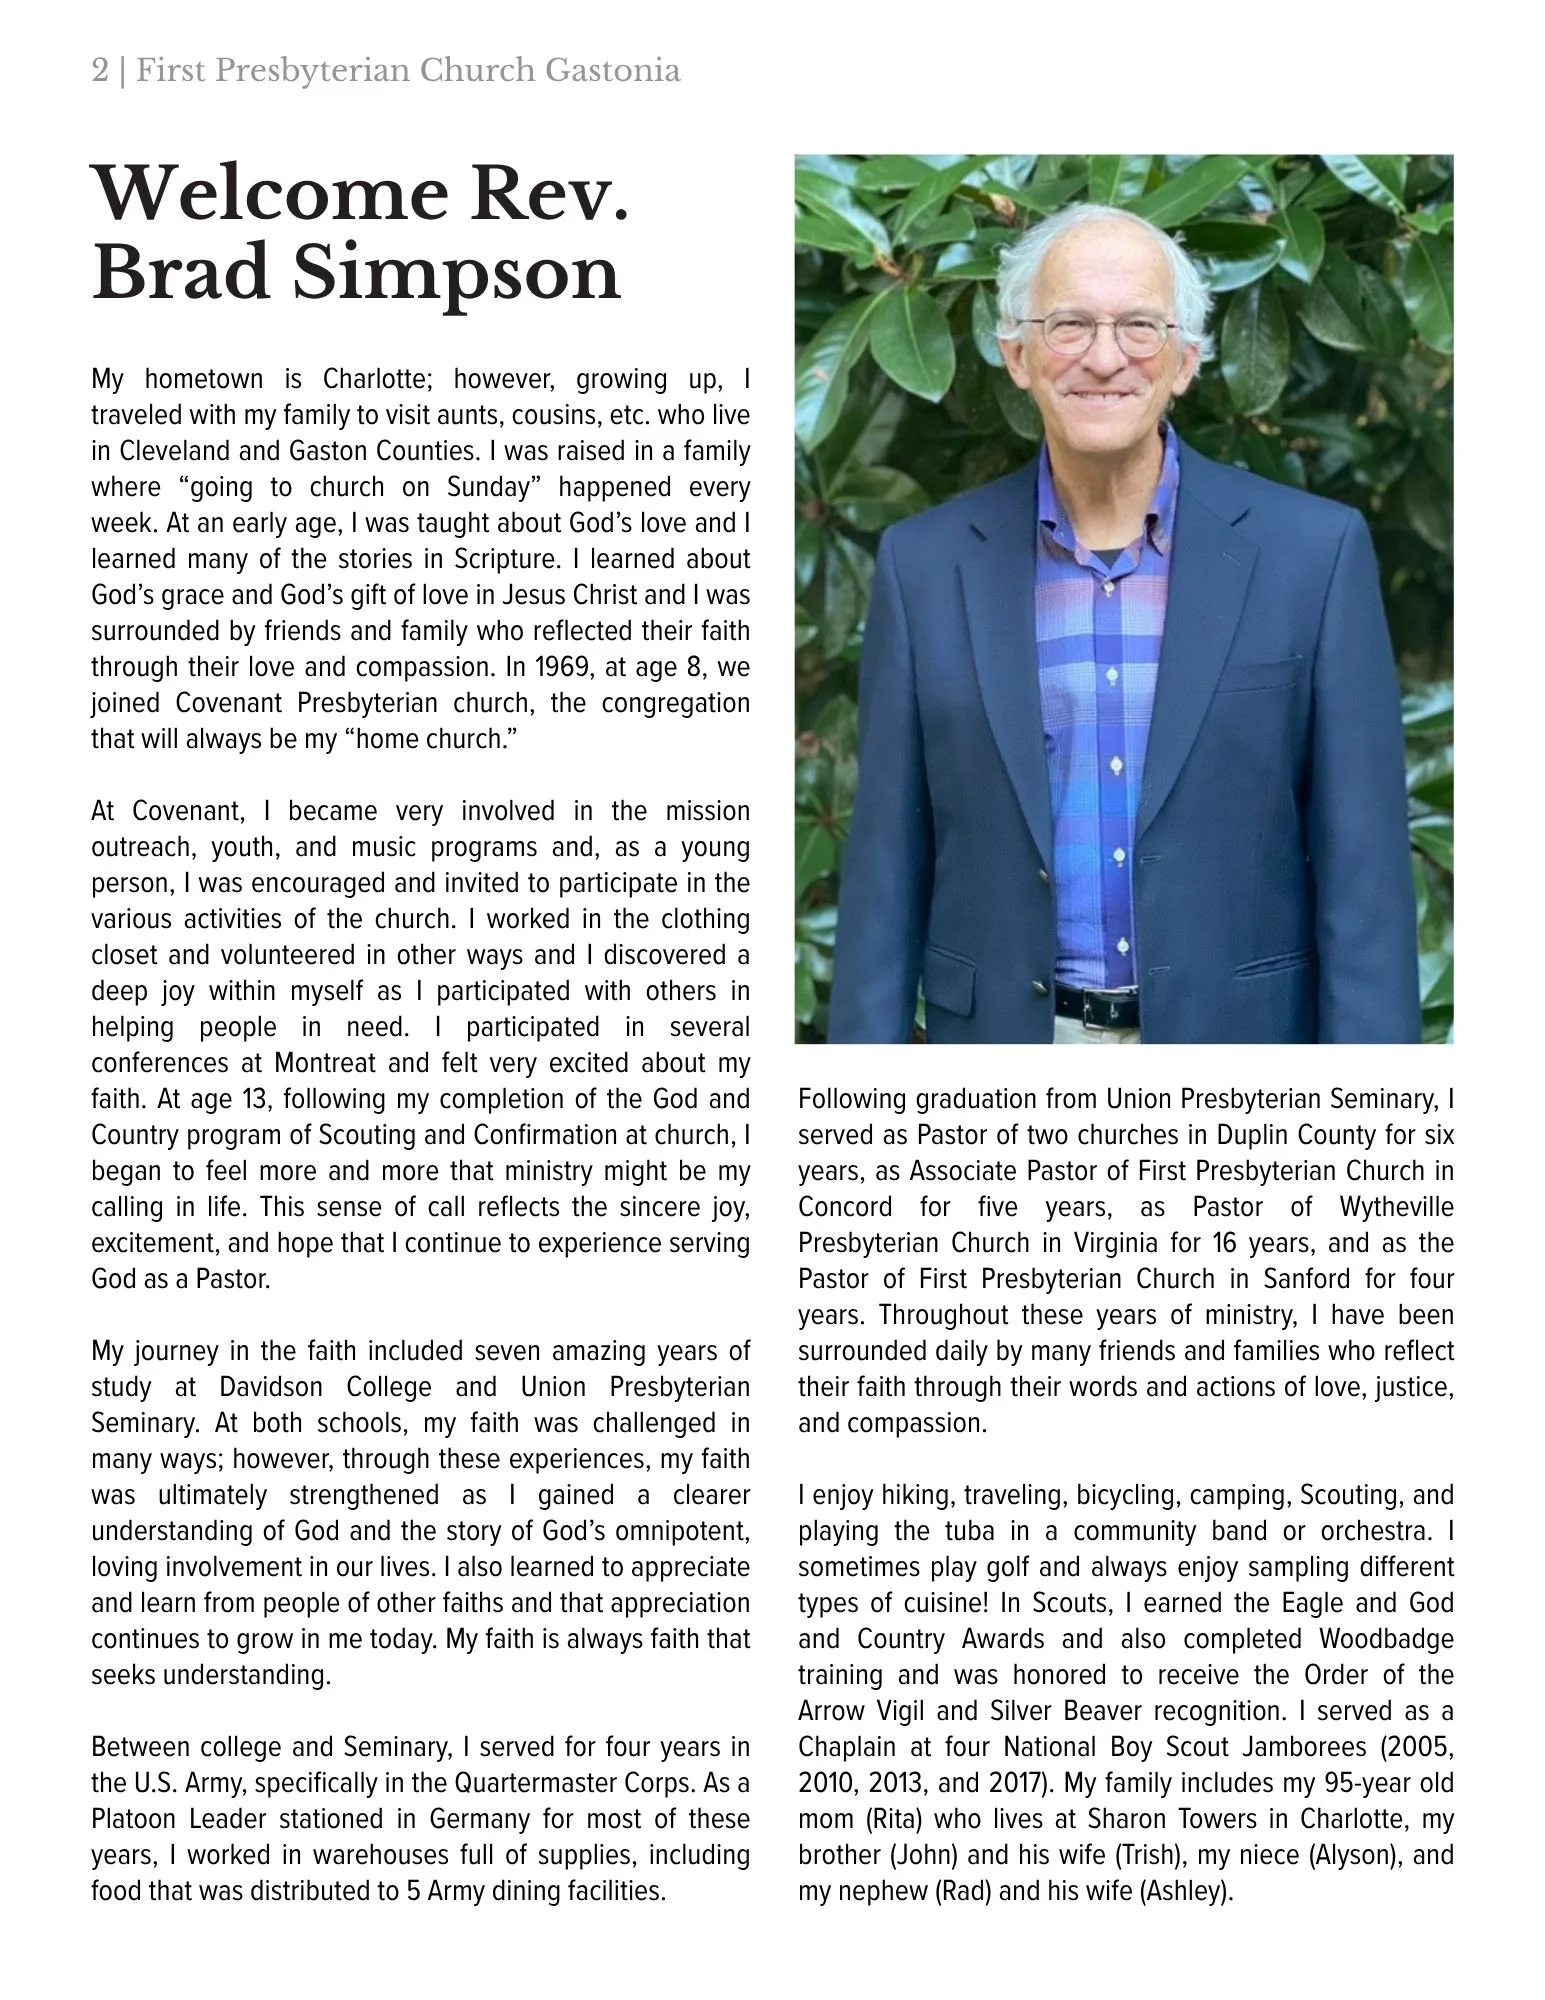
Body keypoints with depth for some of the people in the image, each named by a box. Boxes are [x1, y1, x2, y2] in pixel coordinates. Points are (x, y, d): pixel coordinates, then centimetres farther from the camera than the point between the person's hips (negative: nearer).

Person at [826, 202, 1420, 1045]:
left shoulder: (1312, 553, -2)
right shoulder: (927, 565, 2)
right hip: (1006, 1034, 1)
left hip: (1236, 1032, -1)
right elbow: (887, 870, 3)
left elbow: (1363, 870, -3)